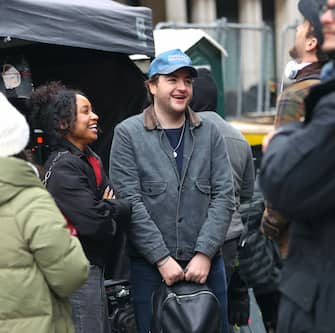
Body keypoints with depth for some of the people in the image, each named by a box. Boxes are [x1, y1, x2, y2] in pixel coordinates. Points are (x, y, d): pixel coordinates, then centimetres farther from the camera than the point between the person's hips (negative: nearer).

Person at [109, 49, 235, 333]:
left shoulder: (210, 133, 8)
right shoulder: (128, 133, -1)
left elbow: (224, 196, 2)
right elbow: (130, 202, -7)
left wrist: (205, 254, -8)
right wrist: (162, 259, -12)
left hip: (205, 264, 3)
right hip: (150, 265, -2)